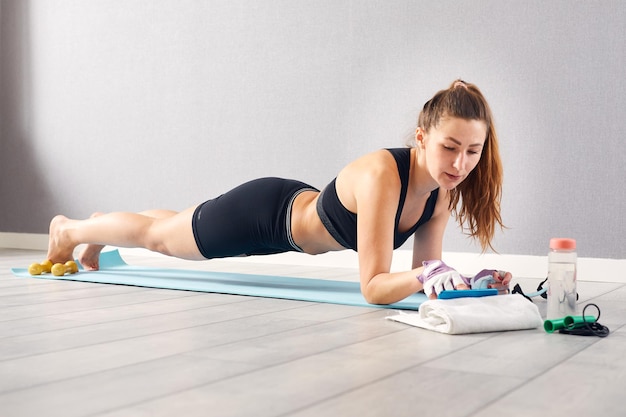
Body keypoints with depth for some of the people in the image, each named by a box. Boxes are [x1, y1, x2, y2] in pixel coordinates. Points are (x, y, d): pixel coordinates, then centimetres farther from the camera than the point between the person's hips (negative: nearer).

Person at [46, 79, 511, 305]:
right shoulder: (381, 174, -41)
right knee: (157, 235, 21)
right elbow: (372, 287, -41)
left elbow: (427, 268, -11)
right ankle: (69, 229, 52)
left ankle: (100, 233, 63)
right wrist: (424, 276, -58)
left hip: (299, 207, 7)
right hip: (264, 213, -7)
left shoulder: (445, 188, -18)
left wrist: (471, 282, -28)